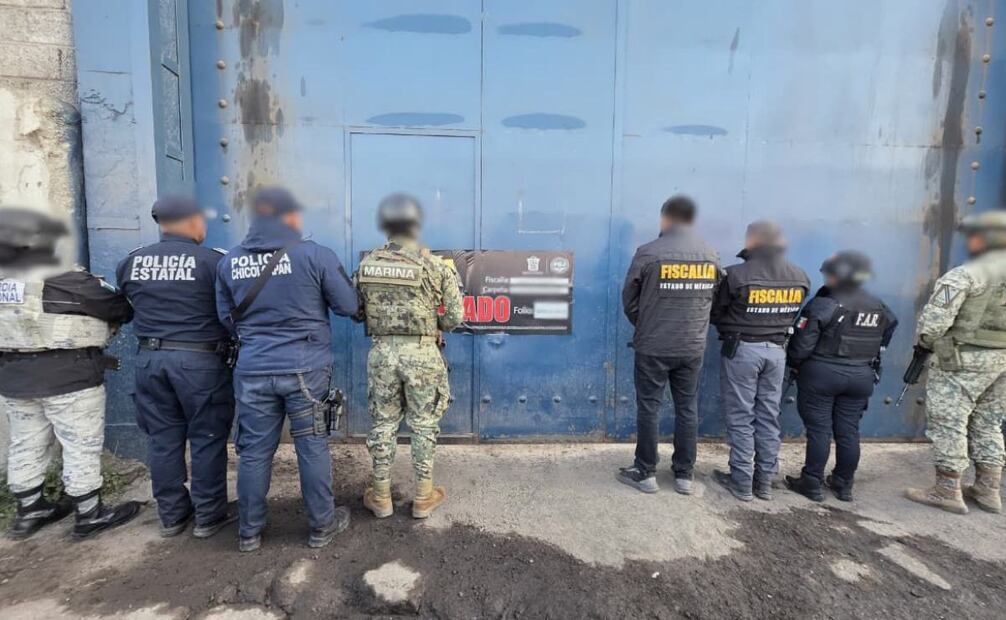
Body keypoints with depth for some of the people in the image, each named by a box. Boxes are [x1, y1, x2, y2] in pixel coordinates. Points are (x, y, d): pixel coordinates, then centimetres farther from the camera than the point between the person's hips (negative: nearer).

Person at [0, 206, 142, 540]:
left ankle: (29, 511, 34)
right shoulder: (67, 281, -18)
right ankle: (89, 515, 14)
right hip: (67, 374, -8)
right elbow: (121, 307, -10)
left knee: (27, 444, 19)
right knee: (82, 446, 4)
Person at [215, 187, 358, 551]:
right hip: (305, 369, -3)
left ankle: (249, 532, 30)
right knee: (313, 448, 9)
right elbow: (349, 306, -6)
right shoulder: (315, 254, -11)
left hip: (252, 370, 4)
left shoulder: (229, 262, 3)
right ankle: (322, 525, 24)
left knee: (254, 451, 14)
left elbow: (226, 317, 11)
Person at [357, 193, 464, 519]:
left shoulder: (366, 265, 0)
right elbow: (453, 318, -8)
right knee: (423, 425, 11)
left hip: (382, 352, 3)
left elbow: (358, 313, 8)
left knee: (382, 424, 15)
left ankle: (381, 497, 28)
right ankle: (423, 497, 24)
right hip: (421, 354, -2)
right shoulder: (434, 265, -10)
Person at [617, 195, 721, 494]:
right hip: (693, 346, 4)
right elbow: (713, 299, 9)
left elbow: (629, 300, -3)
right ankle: (684, 475, 24)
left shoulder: (648, 253, -10)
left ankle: (645, 473, 18)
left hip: (653, 346, -4)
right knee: (687, 409, 13)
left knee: (649, 408, 7)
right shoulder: (711, 255, 3)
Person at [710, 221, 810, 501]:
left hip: (741, 349, -5)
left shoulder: (736, 274, -16)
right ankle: (765, 481, 23)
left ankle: (742, 482, 12)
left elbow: (715, 314, -6)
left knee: (740, 418, 4)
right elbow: (792, 314, 10)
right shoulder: (799, 277, 2)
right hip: (777, 350, 5)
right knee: (769, 417, 13)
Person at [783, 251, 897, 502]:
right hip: (861, 377, 6)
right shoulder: (879, 307, 5)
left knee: (819, 430, 3)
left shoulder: (823, 306, -16)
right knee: (848, 432, 13)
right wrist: (868, 363, 21)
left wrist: (794, 363, 1)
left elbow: (801, 345, -17)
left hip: (821, 374, -5)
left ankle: (812, 484, 12)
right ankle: (844, 485, 25)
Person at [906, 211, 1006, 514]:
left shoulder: (965, 275, -15)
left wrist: (925, 341, -1)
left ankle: (947, 491, 8)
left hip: (964, 360, -8)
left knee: (948, 423, 1)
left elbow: (935, 318, -19)